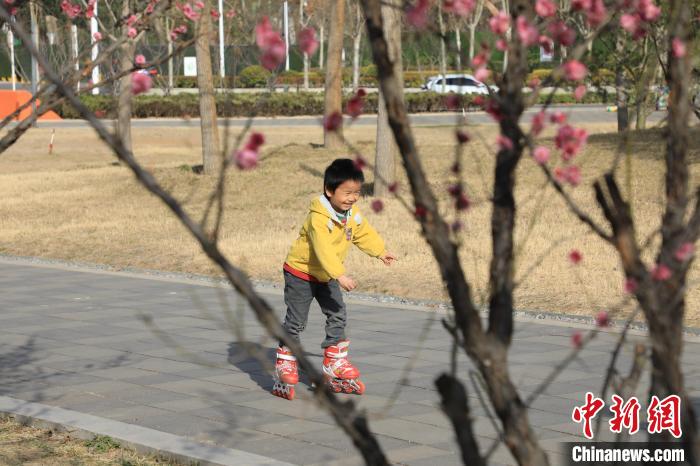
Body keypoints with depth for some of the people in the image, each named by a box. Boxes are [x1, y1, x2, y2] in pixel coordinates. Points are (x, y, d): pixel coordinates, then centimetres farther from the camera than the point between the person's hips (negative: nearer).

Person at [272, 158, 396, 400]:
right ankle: (285, 366, 8)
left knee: (338, 316, 4)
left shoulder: (353, 214, -6)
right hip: (301, 273, -7)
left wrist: (380, 252, 21)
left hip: (326, 276, 7)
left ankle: (335, 365, 14)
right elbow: (324, 249, -42)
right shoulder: (318, 217, -32)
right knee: (296, 321, -3)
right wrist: (340, 275, -49)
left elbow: (364, 233, 15)